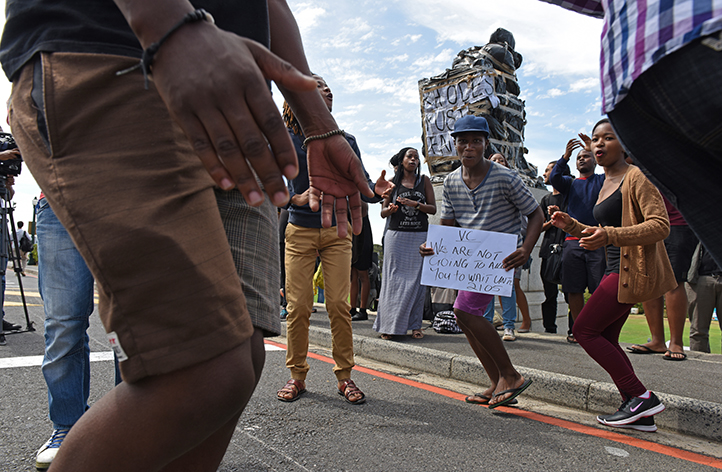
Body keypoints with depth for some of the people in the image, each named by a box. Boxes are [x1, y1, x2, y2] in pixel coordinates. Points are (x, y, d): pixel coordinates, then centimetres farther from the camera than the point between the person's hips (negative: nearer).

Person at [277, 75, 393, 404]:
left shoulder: (345, 142, 6)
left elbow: (359, 184, 4)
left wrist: (375, 190, -18)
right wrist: (296, 198, -24)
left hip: (336, 231, 1)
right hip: (299, 231, -1)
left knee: (339, 305, -4)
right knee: (298, 306, -2)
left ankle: (344, 376, 7)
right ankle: (297, 375, 13)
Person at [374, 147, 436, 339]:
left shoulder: (424, 180, 10)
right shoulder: (392, 182, 9)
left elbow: (433, 209, 4)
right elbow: (383, 212, 9)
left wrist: (415, 204, -12)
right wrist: (390, 209, -13)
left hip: (419, 237, 1)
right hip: (396, 236, 0)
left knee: (416, 279, 0)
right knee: (394, 279, -2)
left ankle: (415, 325, 7)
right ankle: (389, 325, 3)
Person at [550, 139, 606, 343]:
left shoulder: (603, 180, 15)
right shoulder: (570, 183, 21)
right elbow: (554, 178, 1)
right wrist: (565, 157, -13)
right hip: (573, 240, 2)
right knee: (573, 289, 1)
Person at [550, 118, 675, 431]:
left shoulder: (636, 177, -10)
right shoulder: (606, 186, 18)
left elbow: (660, 225, -21)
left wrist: (610, 235, -32)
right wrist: (571, 226, 13)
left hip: (634, 269, -10)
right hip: (617, 270, 10)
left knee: (584, 329, -9)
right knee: (605, 338, 9)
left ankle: (640, 396, -3)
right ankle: (638, 413, 13)